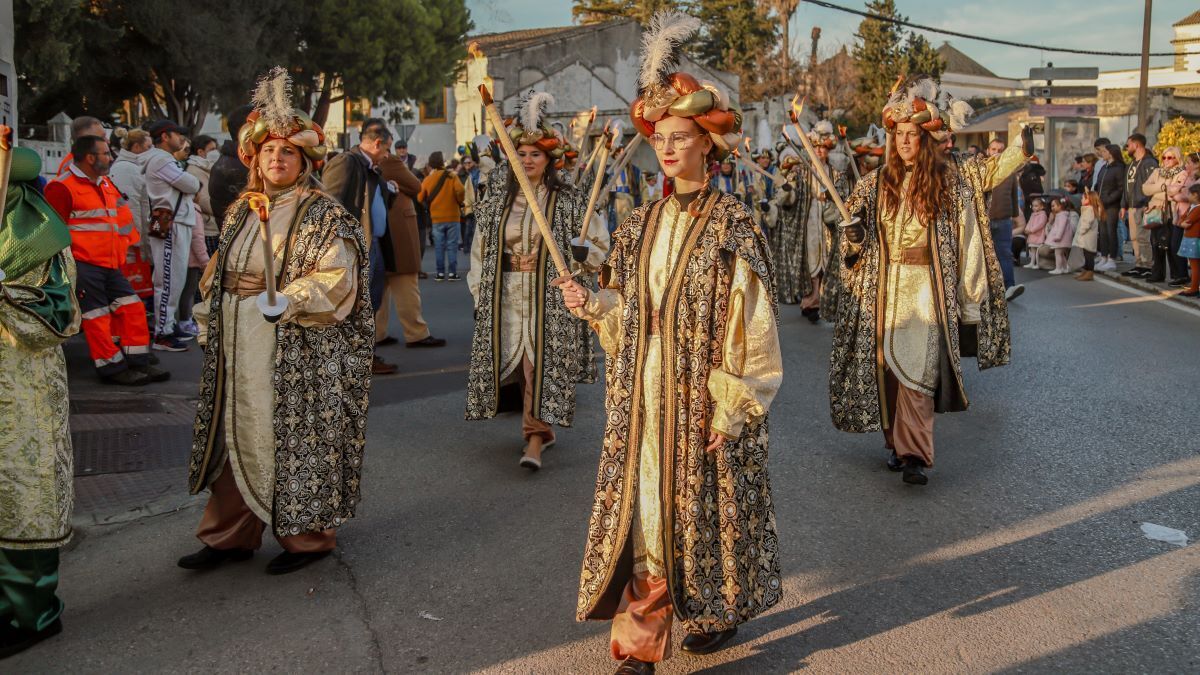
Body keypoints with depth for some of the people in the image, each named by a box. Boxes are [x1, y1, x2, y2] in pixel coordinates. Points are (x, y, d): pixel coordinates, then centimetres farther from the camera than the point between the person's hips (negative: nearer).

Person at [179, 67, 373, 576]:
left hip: (298, 350, -6)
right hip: (239, 347, 7)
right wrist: (208, 321, 13)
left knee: (296, 436, -1)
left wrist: (287, 301, -24)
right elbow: (219, 274, 20)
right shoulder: (241, 211, 14)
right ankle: (230, 535, 24)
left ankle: (307, 536, 14)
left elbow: (335, 280, -15)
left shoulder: (325, 215, -6)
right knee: (239, 433, 12)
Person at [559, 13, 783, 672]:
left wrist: (731, 409, -14)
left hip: (703, 394, -5)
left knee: (708, 501, 9)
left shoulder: (732, 225, -8)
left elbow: (750, 328, -10)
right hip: (643, 393, 5)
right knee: (642, 506, 4)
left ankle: (722, 609, 34)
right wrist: (593, 305, -5)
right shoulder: (643, 223, 8)